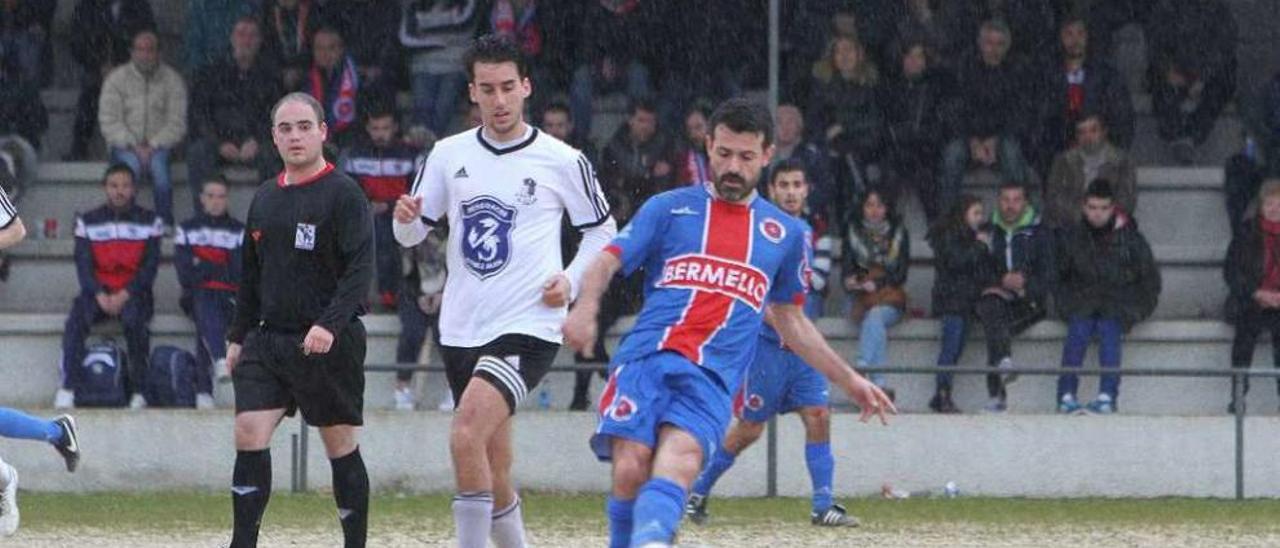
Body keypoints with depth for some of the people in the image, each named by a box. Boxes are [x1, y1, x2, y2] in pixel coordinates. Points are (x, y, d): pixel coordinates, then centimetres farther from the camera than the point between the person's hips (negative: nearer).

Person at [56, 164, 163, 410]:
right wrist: (99, 295, -15)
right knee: (76, 322, -29)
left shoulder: (149, 221, 6)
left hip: (133, 291, -1)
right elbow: (83, 263, 1)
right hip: (97, 290, 1)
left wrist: (125, 295, -15)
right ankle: (67, 388, -31)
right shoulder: (88, 221, 9)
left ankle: (138, 391, -28)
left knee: (135, 322, -34)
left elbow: (150, 264, -2)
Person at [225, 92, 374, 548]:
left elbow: (360, 270, -15)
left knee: (341, 445, 3)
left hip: (328, 344, -5)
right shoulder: (265, 198, 14)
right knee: (249, 434, -8)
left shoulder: (343, 194, -7)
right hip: (268, 338, 5)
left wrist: (331, 325, -26)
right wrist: (238, 335, 19)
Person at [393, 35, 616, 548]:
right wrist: (407, 219, -11)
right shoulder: (449, 154, 7)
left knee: (467, 437, -25)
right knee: (493, 474, 12)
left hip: (527, 327, -5)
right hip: (461, 329, 5)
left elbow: (603, 233, 9)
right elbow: (412, 234, 12)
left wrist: (570, 280, -7)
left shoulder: (563, 161, -3)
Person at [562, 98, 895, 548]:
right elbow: (607, 262, 6)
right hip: (645, 358, 0)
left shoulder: (786, 234, 22)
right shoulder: (669, 208, 15)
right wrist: (586, 307, -15)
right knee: (630, 470, -21)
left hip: (711, 377, 0)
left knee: (679, 460, -29)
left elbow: (791, 322, 32)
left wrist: (849, 381, 31)